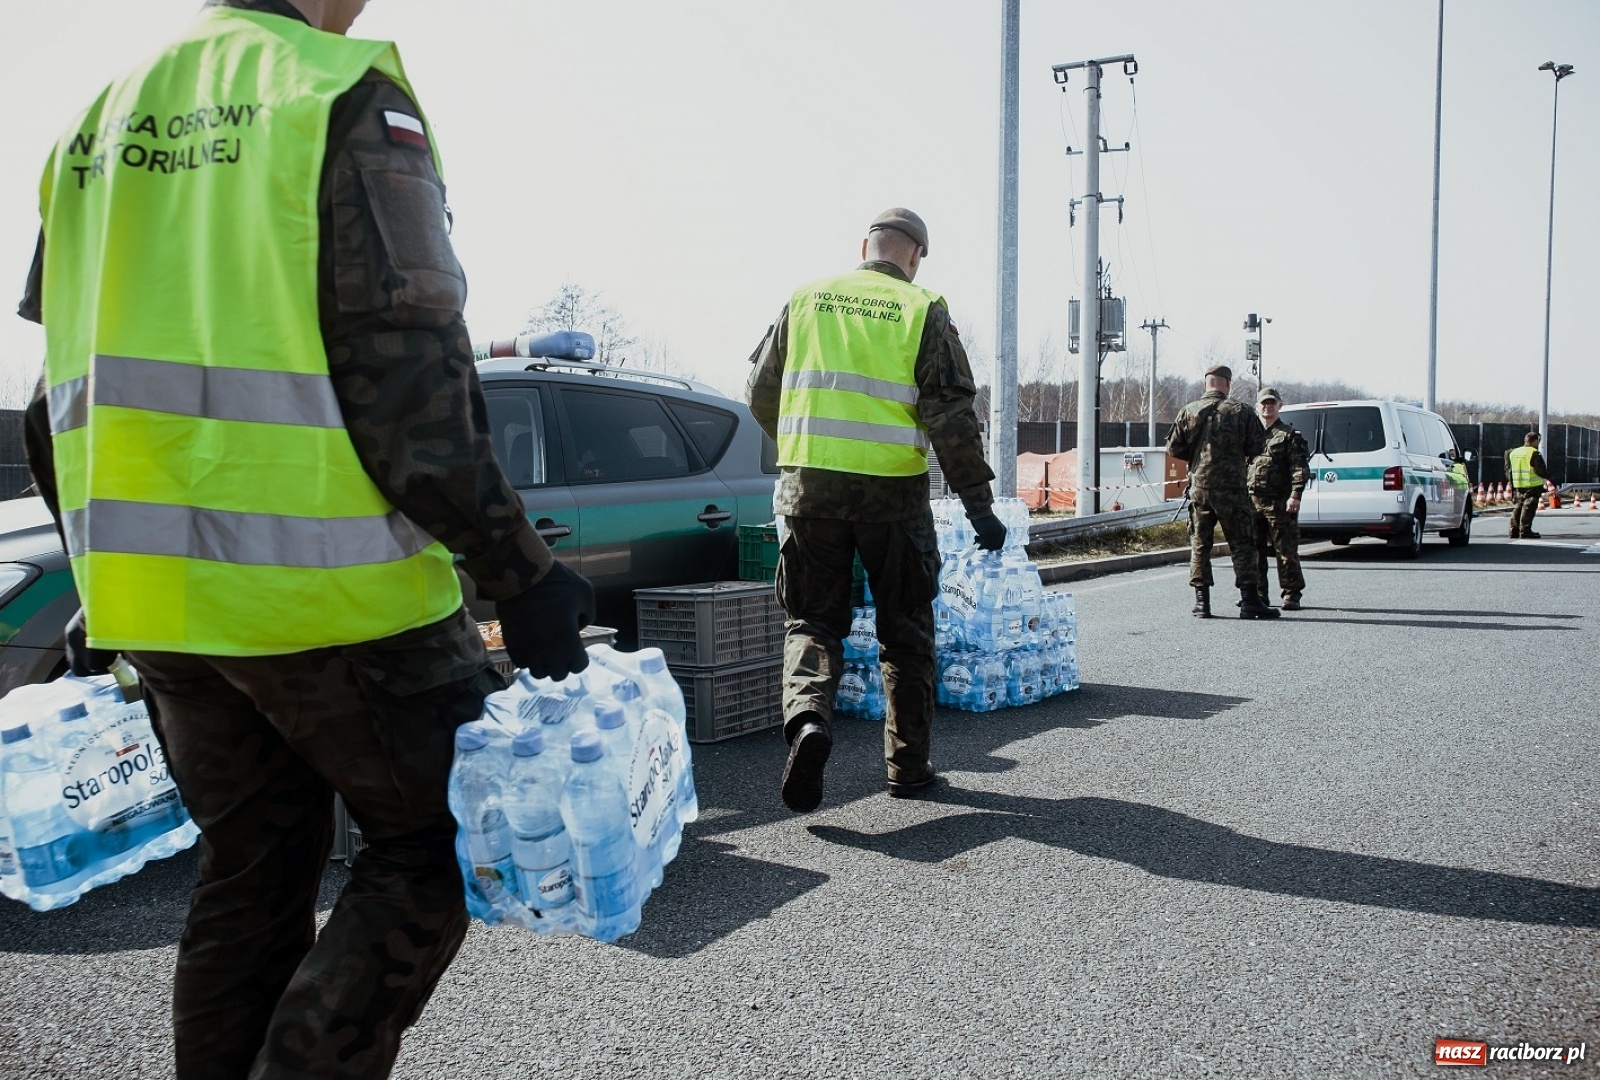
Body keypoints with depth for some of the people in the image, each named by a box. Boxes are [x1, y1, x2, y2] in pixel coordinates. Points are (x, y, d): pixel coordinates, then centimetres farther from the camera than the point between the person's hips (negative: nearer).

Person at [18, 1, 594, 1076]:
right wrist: (520, 575, -13)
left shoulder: (104, 119, 16)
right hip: (328, 585, -7)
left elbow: (72, 383, 18)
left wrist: (104, 580, 25)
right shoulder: (348, 98, -6)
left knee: (250, 878, 18)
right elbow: (408, 371, -16)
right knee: (431, 849, 8)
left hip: (156, 590, 7)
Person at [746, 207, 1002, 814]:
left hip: (809, 483, 2)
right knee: (905, 627, 13)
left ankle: (807, 716, -15)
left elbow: (762, 394, 13)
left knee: (813, 617, 12)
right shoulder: (922, 310, 0)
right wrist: (979, 503, -3)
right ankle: (908, 765, 19)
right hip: (892, 487, -1)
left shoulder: (807, 299, 8)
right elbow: (951, 415, -6)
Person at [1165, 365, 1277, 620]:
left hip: (1199, 487, 2)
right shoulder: (1241, 411, -3)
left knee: (1199, 544, 8)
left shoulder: (1189, 412, 1)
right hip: (1232, 488, -2)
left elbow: (1174, 448, 3)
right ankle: (1249, 601, 2)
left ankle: (1201, 602, 6)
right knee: (1242, 544, 4)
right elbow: (1258, 446, -1)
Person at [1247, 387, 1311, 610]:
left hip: (1280, 503, -5)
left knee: (1286, 550, -2)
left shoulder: (1289, 435, 2)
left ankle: (1291, 595, 4)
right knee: (1253, 550, 6)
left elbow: (1300, 468, -6)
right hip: (1251, 501, 5)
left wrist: (1295, 495, -16)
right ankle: (1258, 595, 15)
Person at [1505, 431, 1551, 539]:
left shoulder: (1513, 453, 12)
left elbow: (1508, 470, 17)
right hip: (1532, 486, -6)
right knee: (1528, 508, -5)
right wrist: (1548, 476, 5)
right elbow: (1541, 470, -13)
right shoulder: (1534, 453, -10)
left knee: (1517, 508, 13)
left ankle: (1514, 531, 14)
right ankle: (1525, 532, -8)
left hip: (1518, 486, 6)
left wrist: (1512, 482, 24)